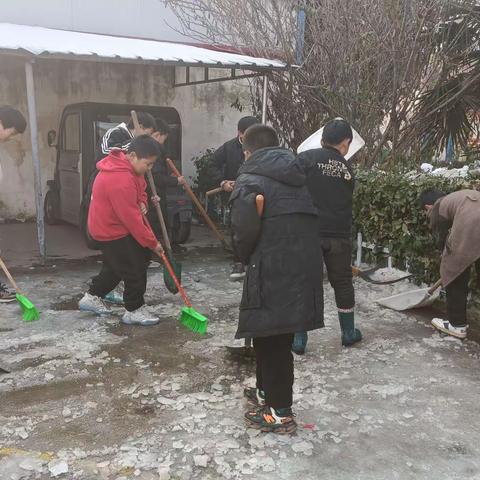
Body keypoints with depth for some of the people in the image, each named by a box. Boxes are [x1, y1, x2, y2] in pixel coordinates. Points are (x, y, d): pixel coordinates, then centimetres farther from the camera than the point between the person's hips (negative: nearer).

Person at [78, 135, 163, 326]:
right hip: (112, 231, -10)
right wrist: (152, 242, -21)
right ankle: (134, 310, 12)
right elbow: (131, 219, -29)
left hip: (108, 226, 10)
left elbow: (140, 187, 17)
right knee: (134, 269, -2)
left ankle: (92, 297, 36)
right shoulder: (120, 180, -32)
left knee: (115, 267, 22)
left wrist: (141, 203, -6)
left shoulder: (129, 166, -1)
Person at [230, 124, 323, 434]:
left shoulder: (250, 180, -4)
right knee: (276, 335, 20)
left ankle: (280, 413, 13)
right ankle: (267, 392, 36)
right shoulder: (296, 178, 18)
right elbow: (309, 220, 11)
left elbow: (245, 228, -20)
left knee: (270, 339, 4)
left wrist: (246, 257, 0)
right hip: (305, 265, 8)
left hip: (273, 269, -7)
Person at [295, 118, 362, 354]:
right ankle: (349, 333, 31)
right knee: (343, 283, 18)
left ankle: (299, 339, 11)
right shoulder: (347, 169, 8)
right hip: (339, 235, 3)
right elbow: (346, 201, 15)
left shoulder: (307, 158, -5)